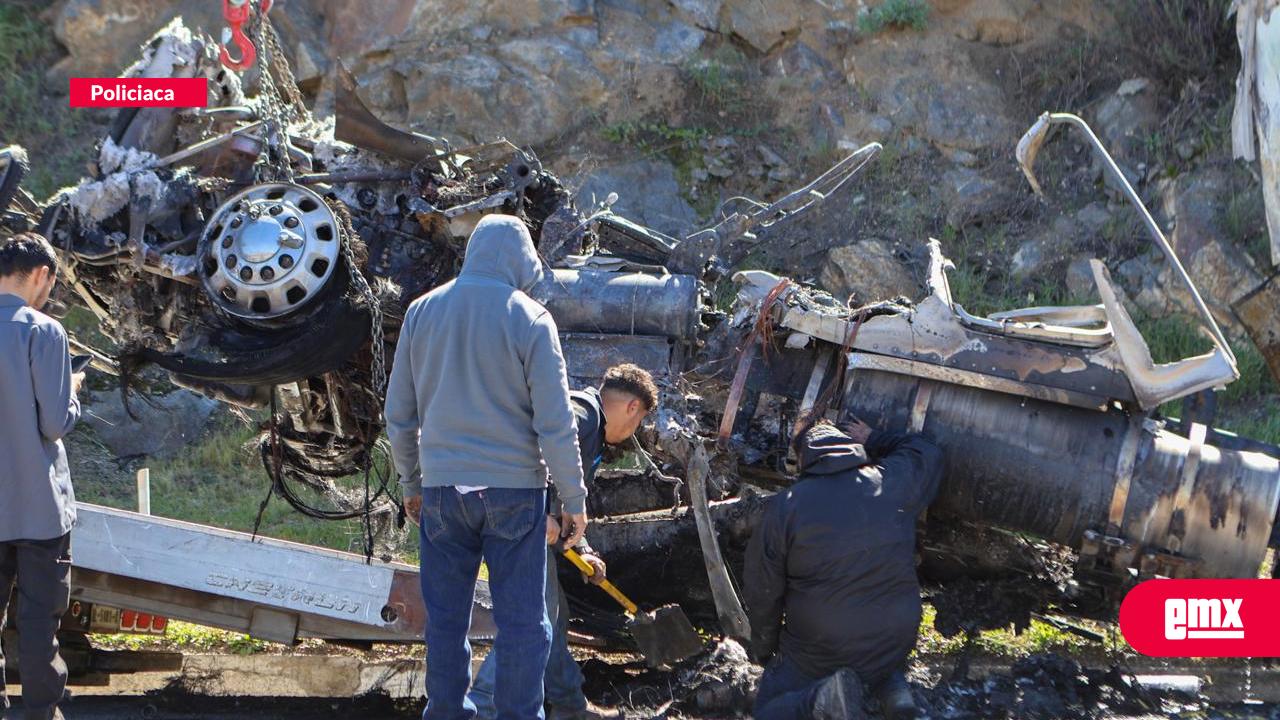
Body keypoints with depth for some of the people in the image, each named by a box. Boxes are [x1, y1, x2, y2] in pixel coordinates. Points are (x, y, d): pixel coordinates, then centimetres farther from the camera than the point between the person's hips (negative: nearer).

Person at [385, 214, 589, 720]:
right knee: (522, 620, 3)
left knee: (445, 617, 10)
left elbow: (399, 414, 10)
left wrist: (410, 483, 21)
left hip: (442, 488, 3)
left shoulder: (423, 312, 4)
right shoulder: (529, 319, -7)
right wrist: (574, 498, 0)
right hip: (514, 488, -3)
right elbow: (555, 424, -8)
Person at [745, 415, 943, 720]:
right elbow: (927, 452, 18)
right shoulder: (893, 481, -5)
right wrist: (874, 440, 25)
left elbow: (763, 592, -3)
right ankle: (890, 684, 3)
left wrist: (764, 648, 12)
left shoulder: (783, 508, -11)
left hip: (820, 652, -3)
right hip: (894, 644, 4)